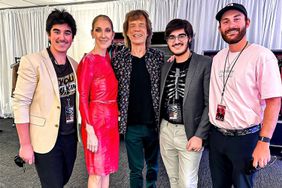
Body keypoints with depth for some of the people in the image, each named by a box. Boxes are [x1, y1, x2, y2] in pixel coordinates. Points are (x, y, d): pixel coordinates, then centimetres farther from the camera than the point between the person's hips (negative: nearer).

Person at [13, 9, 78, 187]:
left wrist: (81, 131, 9)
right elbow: (20, 103, -13)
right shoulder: (32, 62, -13)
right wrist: (25, 145, -13)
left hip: (70, 137, 6)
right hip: (46, 140, -5)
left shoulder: (74, 65, 4)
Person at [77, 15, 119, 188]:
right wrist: (90, 131, -17)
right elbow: (82, 99, -14)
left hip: (112, 120, 7)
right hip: (96, 121, -7)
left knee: (107, 168, 18)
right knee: (97, 172, 8)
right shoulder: (88, 60, -13)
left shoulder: (109, 58, 8)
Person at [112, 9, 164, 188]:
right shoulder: (119, 58, -3)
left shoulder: (159, 57, -1)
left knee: (153, 165, 19)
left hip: (154, 124, 1)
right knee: (136, 169, 13)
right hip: (131, 125, -1)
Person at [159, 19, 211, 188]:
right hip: (166, 130, 5)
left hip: (189, 133, -5)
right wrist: (159, 127, 8)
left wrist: (200, 135, -14)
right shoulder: (166, 66, 9)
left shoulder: (206, 64, -8)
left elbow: (210, 104, -11)